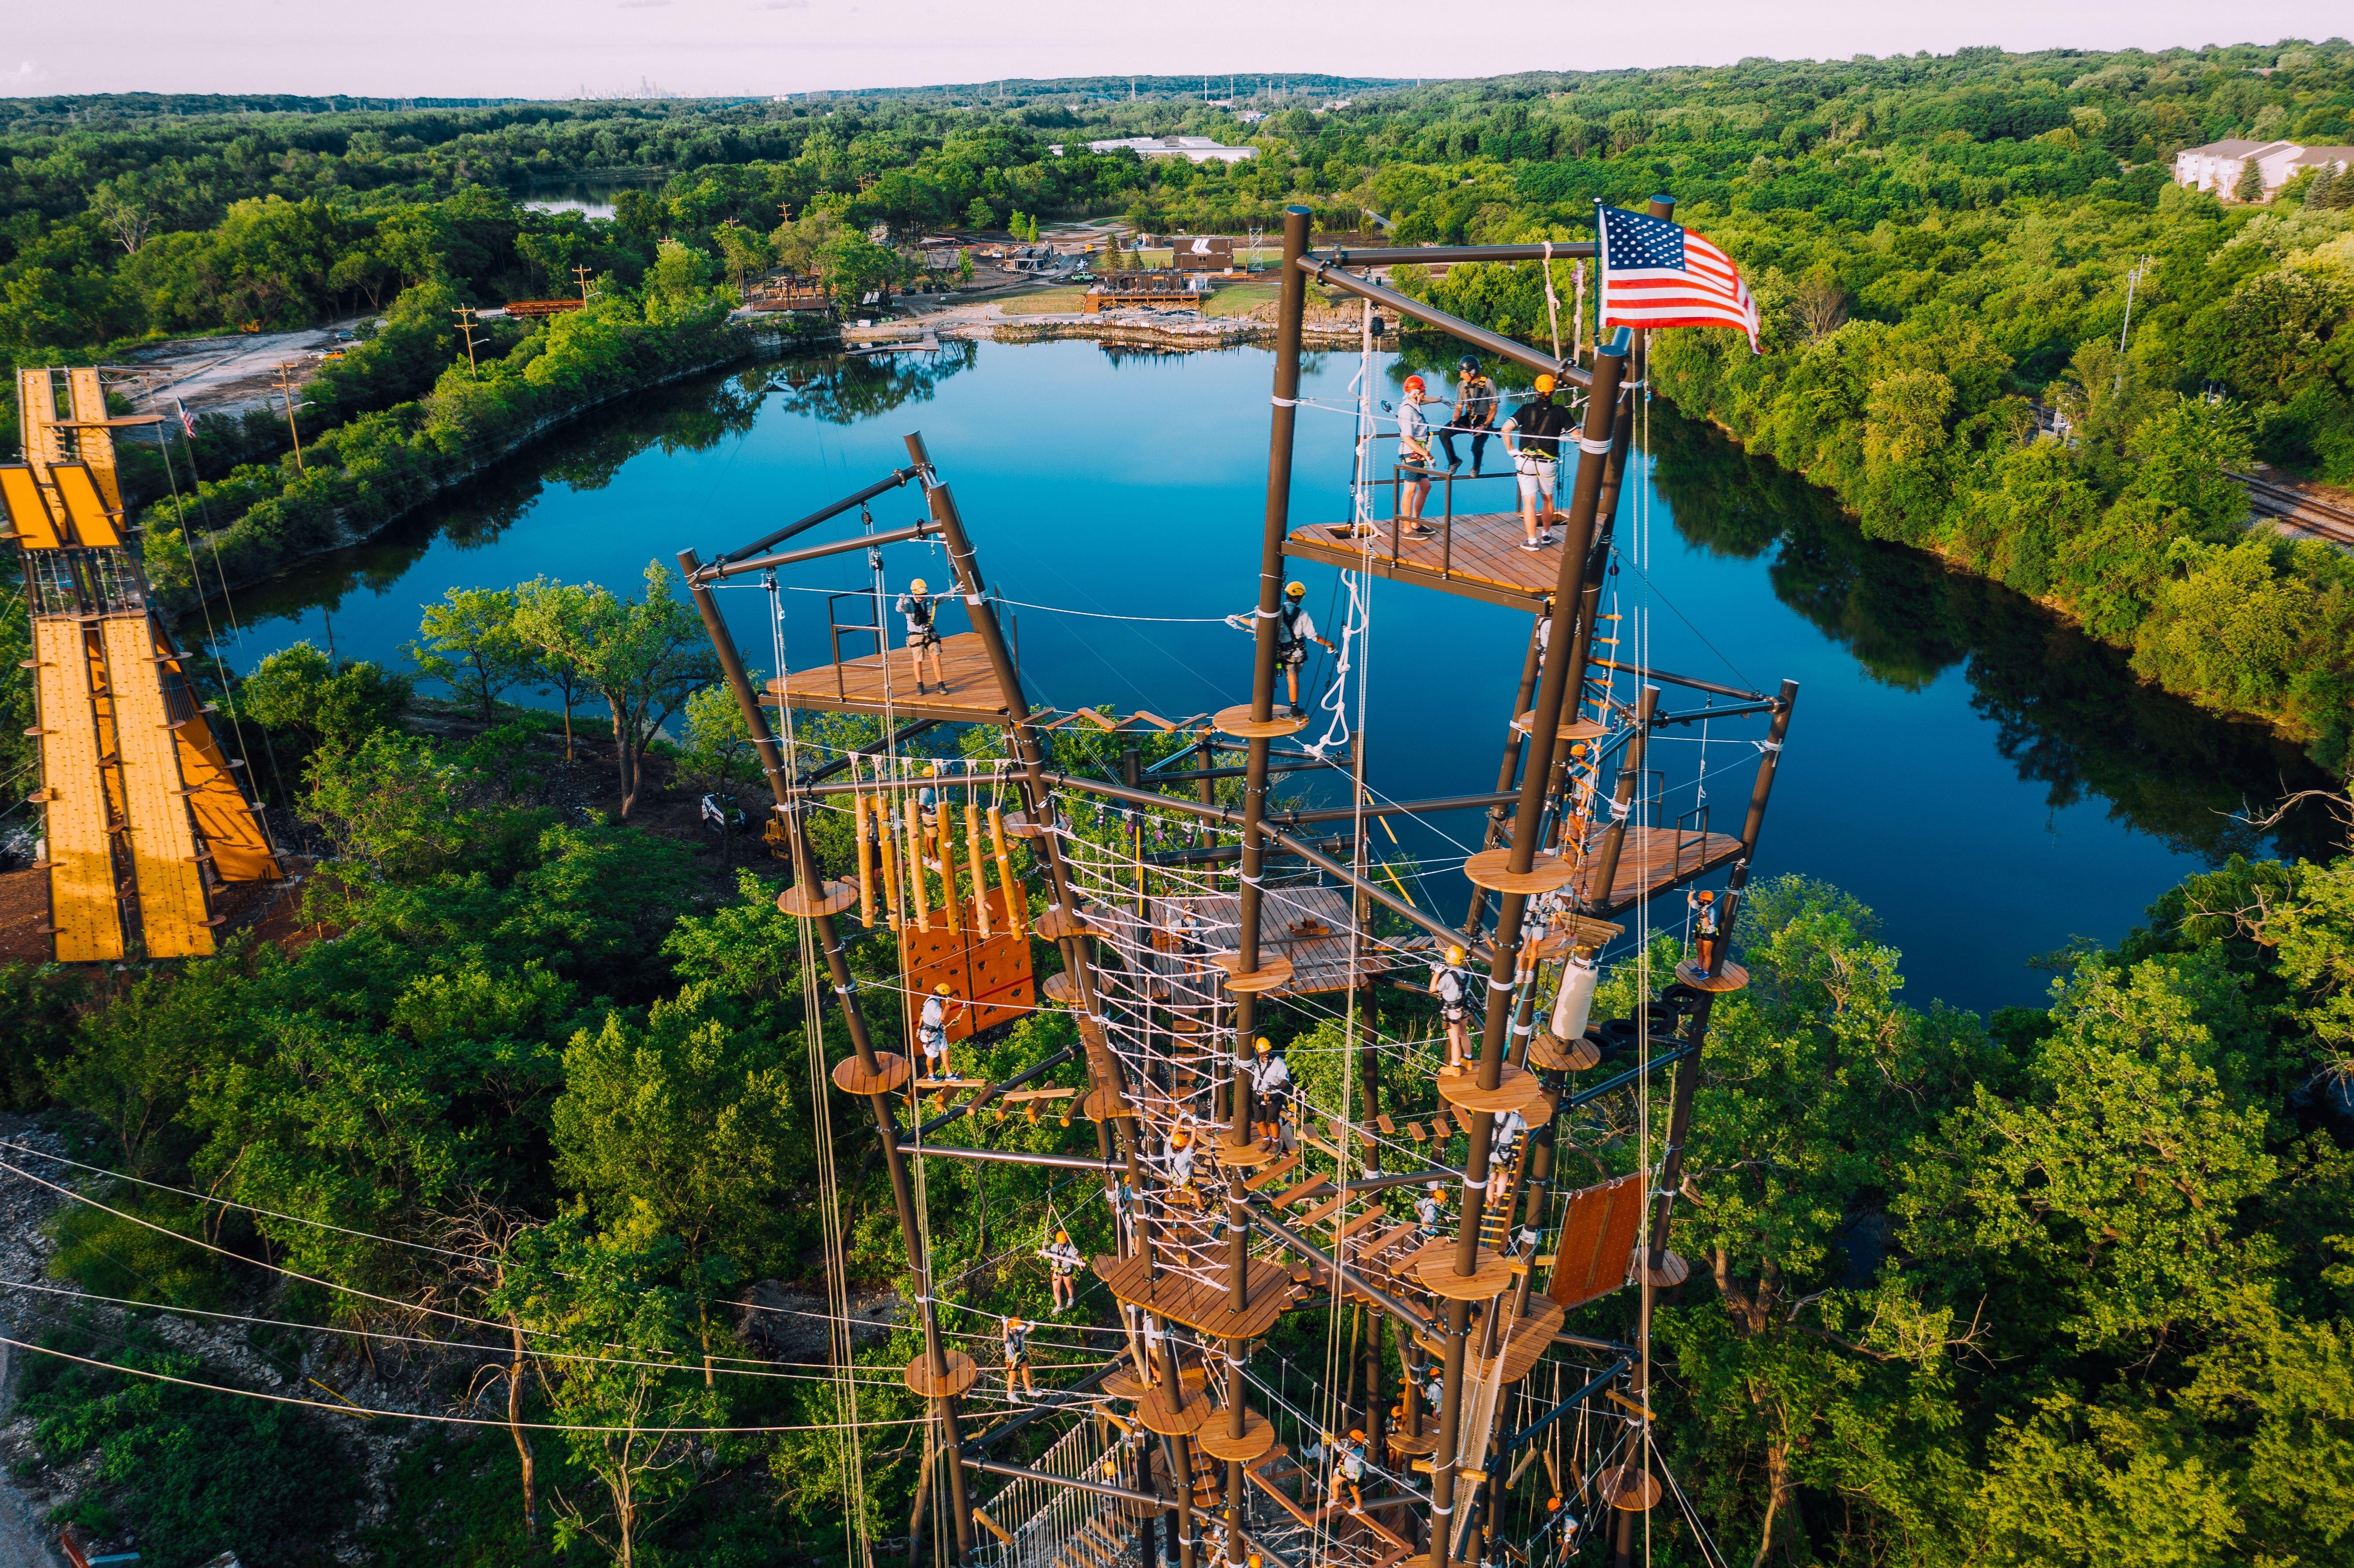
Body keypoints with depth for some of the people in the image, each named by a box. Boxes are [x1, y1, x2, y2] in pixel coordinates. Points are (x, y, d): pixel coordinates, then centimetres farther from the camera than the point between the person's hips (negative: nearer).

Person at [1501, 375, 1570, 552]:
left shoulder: (1527, 409, -3)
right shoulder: (1560, 411, -1)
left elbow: (1506, 429, -11)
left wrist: (1512, 451, -1)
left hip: (1526, 462, -1)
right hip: (1548, 464, 1)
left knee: (1529, 502, 1)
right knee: (1548, 499, 21)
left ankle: (1532, 541, 0)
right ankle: (1546, 535, 33)